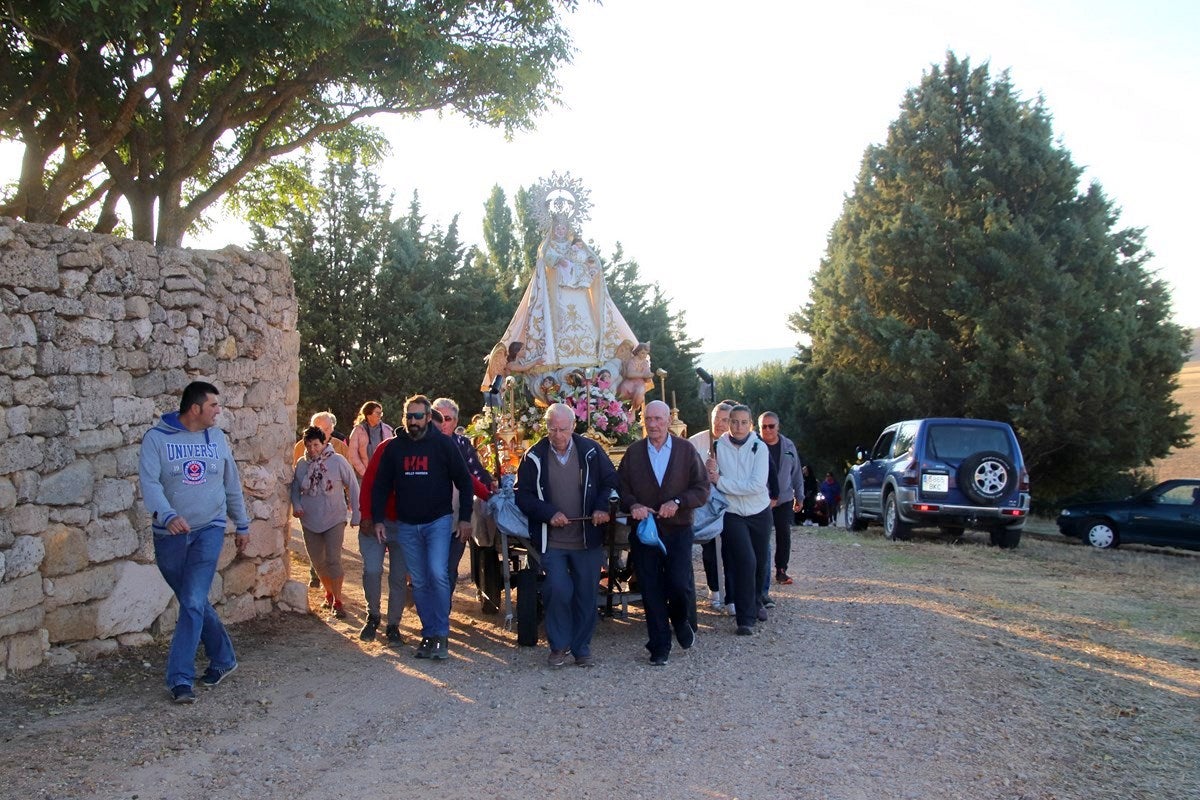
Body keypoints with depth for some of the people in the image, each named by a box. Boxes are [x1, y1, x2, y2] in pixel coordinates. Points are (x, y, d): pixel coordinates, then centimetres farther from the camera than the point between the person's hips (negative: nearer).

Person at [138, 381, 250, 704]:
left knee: (193, 603, -11)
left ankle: (180, 678, -7)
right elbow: (149, 482, -18)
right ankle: (223, 659, 28)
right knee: (195, 603, 11)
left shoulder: (217, 438, 5)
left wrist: (242, 525, 18)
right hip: (170, 535, 0)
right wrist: (167, 515, -35)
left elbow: (232, 485, 14)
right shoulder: (157, 438, -6)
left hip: (209, 530, 0)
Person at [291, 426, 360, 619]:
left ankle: (337, 601, 1)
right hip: (310, 521, 4)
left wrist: (355, 515, -4)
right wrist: (296, 505, -6)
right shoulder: (302, 463, 1)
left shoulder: (337, 461, -8)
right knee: (317, 561, 11)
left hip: (334, 519, -4)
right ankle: (329, 593, 33)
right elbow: (295, 487, 13)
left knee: (333, 560, -10)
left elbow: (353, 487, -3)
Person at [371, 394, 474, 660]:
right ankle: (428, 634, 16)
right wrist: (378, 519, 0)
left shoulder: (443, 444, -4)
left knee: (437, 574, -17)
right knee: (419, 582, 7)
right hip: (407, 525, 4)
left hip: (438, 521, -3)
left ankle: (441, 634, -7)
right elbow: (380, 485, 9)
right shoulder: (395, 447, 5)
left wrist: (465, 518, -5)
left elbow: (464, 481, -1)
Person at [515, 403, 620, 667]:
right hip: (552, 540, -1)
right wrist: (549, 513, -14)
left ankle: (581, 646, 23)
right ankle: (559, 645, 10)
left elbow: (611, 481, 6)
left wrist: (602, 507, -11)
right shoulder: (534, 457, -3)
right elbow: (523, 496, 0)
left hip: (588, 538, 1)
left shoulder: (590, 451, -2)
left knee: (586, 594, 7)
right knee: (558, 591, -11)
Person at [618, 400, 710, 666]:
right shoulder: (633, 452, 5)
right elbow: (622, 487, 6)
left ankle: (683, 624, 23)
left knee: (681, 584, -9)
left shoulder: (686, 449, 1)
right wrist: (633, 505, -14)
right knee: (651, 591, 3)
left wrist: (677, 502, -17)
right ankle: (659, 646, 14)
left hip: (678, 529, -1)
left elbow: (702, 489, -1)